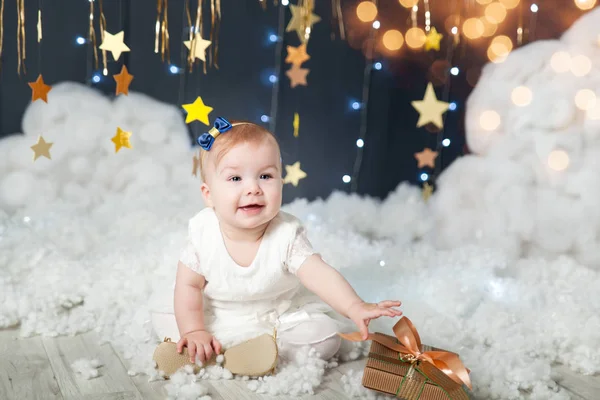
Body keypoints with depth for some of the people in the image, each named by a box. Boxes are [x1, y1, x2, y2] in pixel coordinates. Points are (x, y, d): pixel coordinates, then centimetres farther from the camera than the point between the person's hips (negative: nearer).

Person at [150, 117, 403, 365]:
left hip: (282, 317, 0)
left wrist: (354, 307, -48)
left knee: (326, 339, -20)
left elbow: (319, 274, -33)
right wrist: (194, 332, -19)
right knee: (165, 325, -13)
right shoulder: (202, 232, -18)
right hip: (220, 320, 0)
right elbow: (189, 285, -9)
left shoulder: (286, 234, -23)